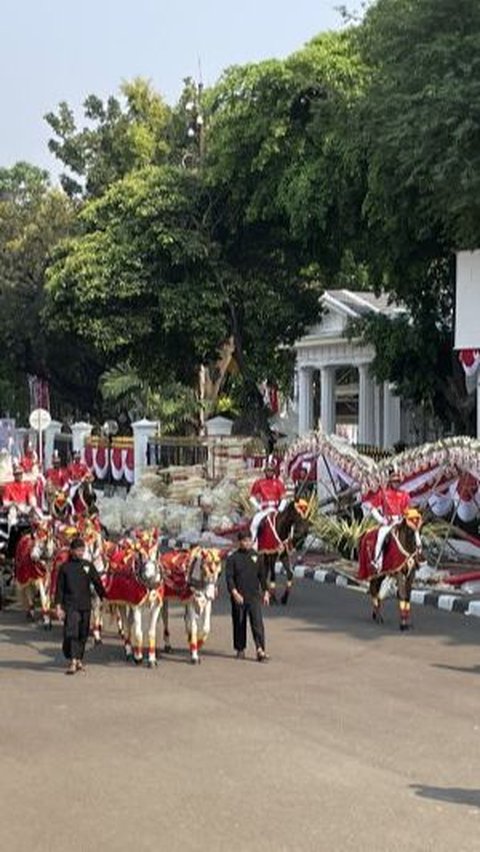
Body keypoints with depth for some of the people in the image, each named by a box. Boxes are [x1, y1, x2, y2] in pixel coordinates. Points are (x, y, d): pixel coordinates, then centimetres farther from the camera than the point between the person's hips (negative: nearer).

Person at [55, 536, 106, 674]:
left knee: (83, 634, 8)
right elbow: (59, 588, 2)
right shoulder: (65, 567, 1)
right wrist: (59, 606, -3)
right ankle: (72, 662, -13)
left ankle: (79, 659, 21)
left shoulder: (89, 566, 6)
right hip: (70, 605, -3)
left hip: (85, 605, 3)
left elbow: (97, 583, 10)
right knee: (71, 632, -12)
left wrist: (103, 598, 6)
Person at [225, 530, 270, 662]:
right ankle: (240, 650, 20)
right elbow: (229, 577, -7)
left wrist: (265, 592, 13)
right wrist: (234, 593, -18)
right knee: (239, 624, 7)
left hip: (254, 596, 2)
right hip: (239, 597, -1)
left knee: (257, 622, -10)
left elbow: (261, 575, 17)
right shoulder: (233, 558, -1)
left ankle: (260, 650, -14)